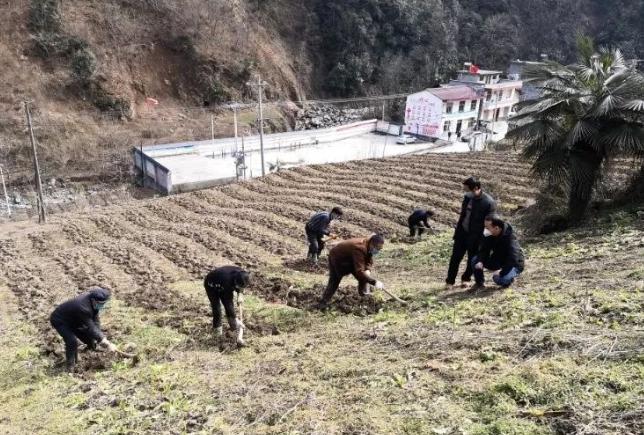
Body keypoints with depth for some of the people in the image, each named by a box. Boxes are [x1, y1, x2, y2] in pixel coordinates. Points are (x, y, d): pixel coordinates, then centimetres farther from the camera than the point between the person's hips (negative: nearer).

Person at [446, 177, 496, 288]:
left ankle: (466, 278, 32)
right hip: (462, 232, 5)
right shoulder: (468, 197, 0)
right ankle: (450, 281, 16)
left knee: (472, 259, 10)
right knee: (455, 258, 6)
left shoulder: (489, 202, -18)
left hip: (475, 236, -5)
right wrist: (457, 231, 13)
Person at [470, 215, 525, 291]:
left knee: (498, 279, -34)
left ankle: (509, 279, 1)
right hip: (498, 262, 6)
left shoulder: (510, 238, -29)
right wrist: (480, 261, -28)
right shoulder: (489, 236, -10)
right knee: (475, 260, -13)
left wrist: (502, 271, -42)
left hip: (513, 265, -6)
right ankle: (480, 283, 6)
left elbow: (513, 259, -36)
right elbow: (484, 251, -8)